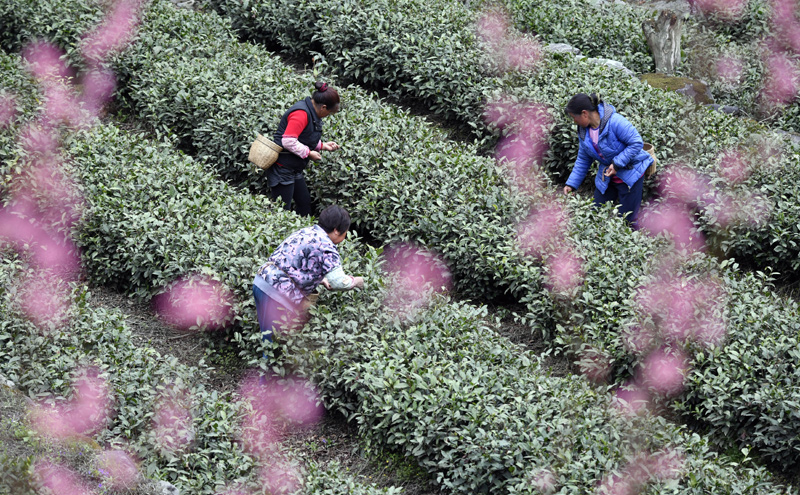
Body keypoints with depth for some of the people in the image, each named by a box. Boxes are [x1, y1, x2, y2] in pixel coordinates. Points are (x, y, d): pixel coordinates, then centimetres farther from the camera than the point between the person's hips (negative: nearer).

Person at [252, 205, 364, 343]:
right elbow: (339, 281, -15)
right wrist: (356, 281, 5)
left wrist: (321, 280, 21)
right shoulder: (325, 246, -9)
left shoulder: (305, 232, 18)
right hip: (278, 294, -9)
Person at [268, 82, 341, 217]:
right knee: (283, 209, -6)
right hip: (282, 169, -11)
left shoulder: (311, 112, 11)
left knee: (305, 202, 15)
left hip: (294, 169, 11)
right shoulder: (301, 114, -22)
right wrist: (309, 153, -19)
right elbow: (288, 141, -28)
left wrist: (322, 146, 11)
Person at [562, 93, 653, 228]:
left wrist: (617, 163, -26)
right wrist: (571, 184, 4)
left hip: (630, 174, -7)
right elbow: (583, 160, 9)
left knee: (626, 220, -2)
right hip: (607, 177, 7)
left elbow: (637, 143, -23)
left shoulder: (615, 122, -26)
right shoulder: (583, 131, -2)